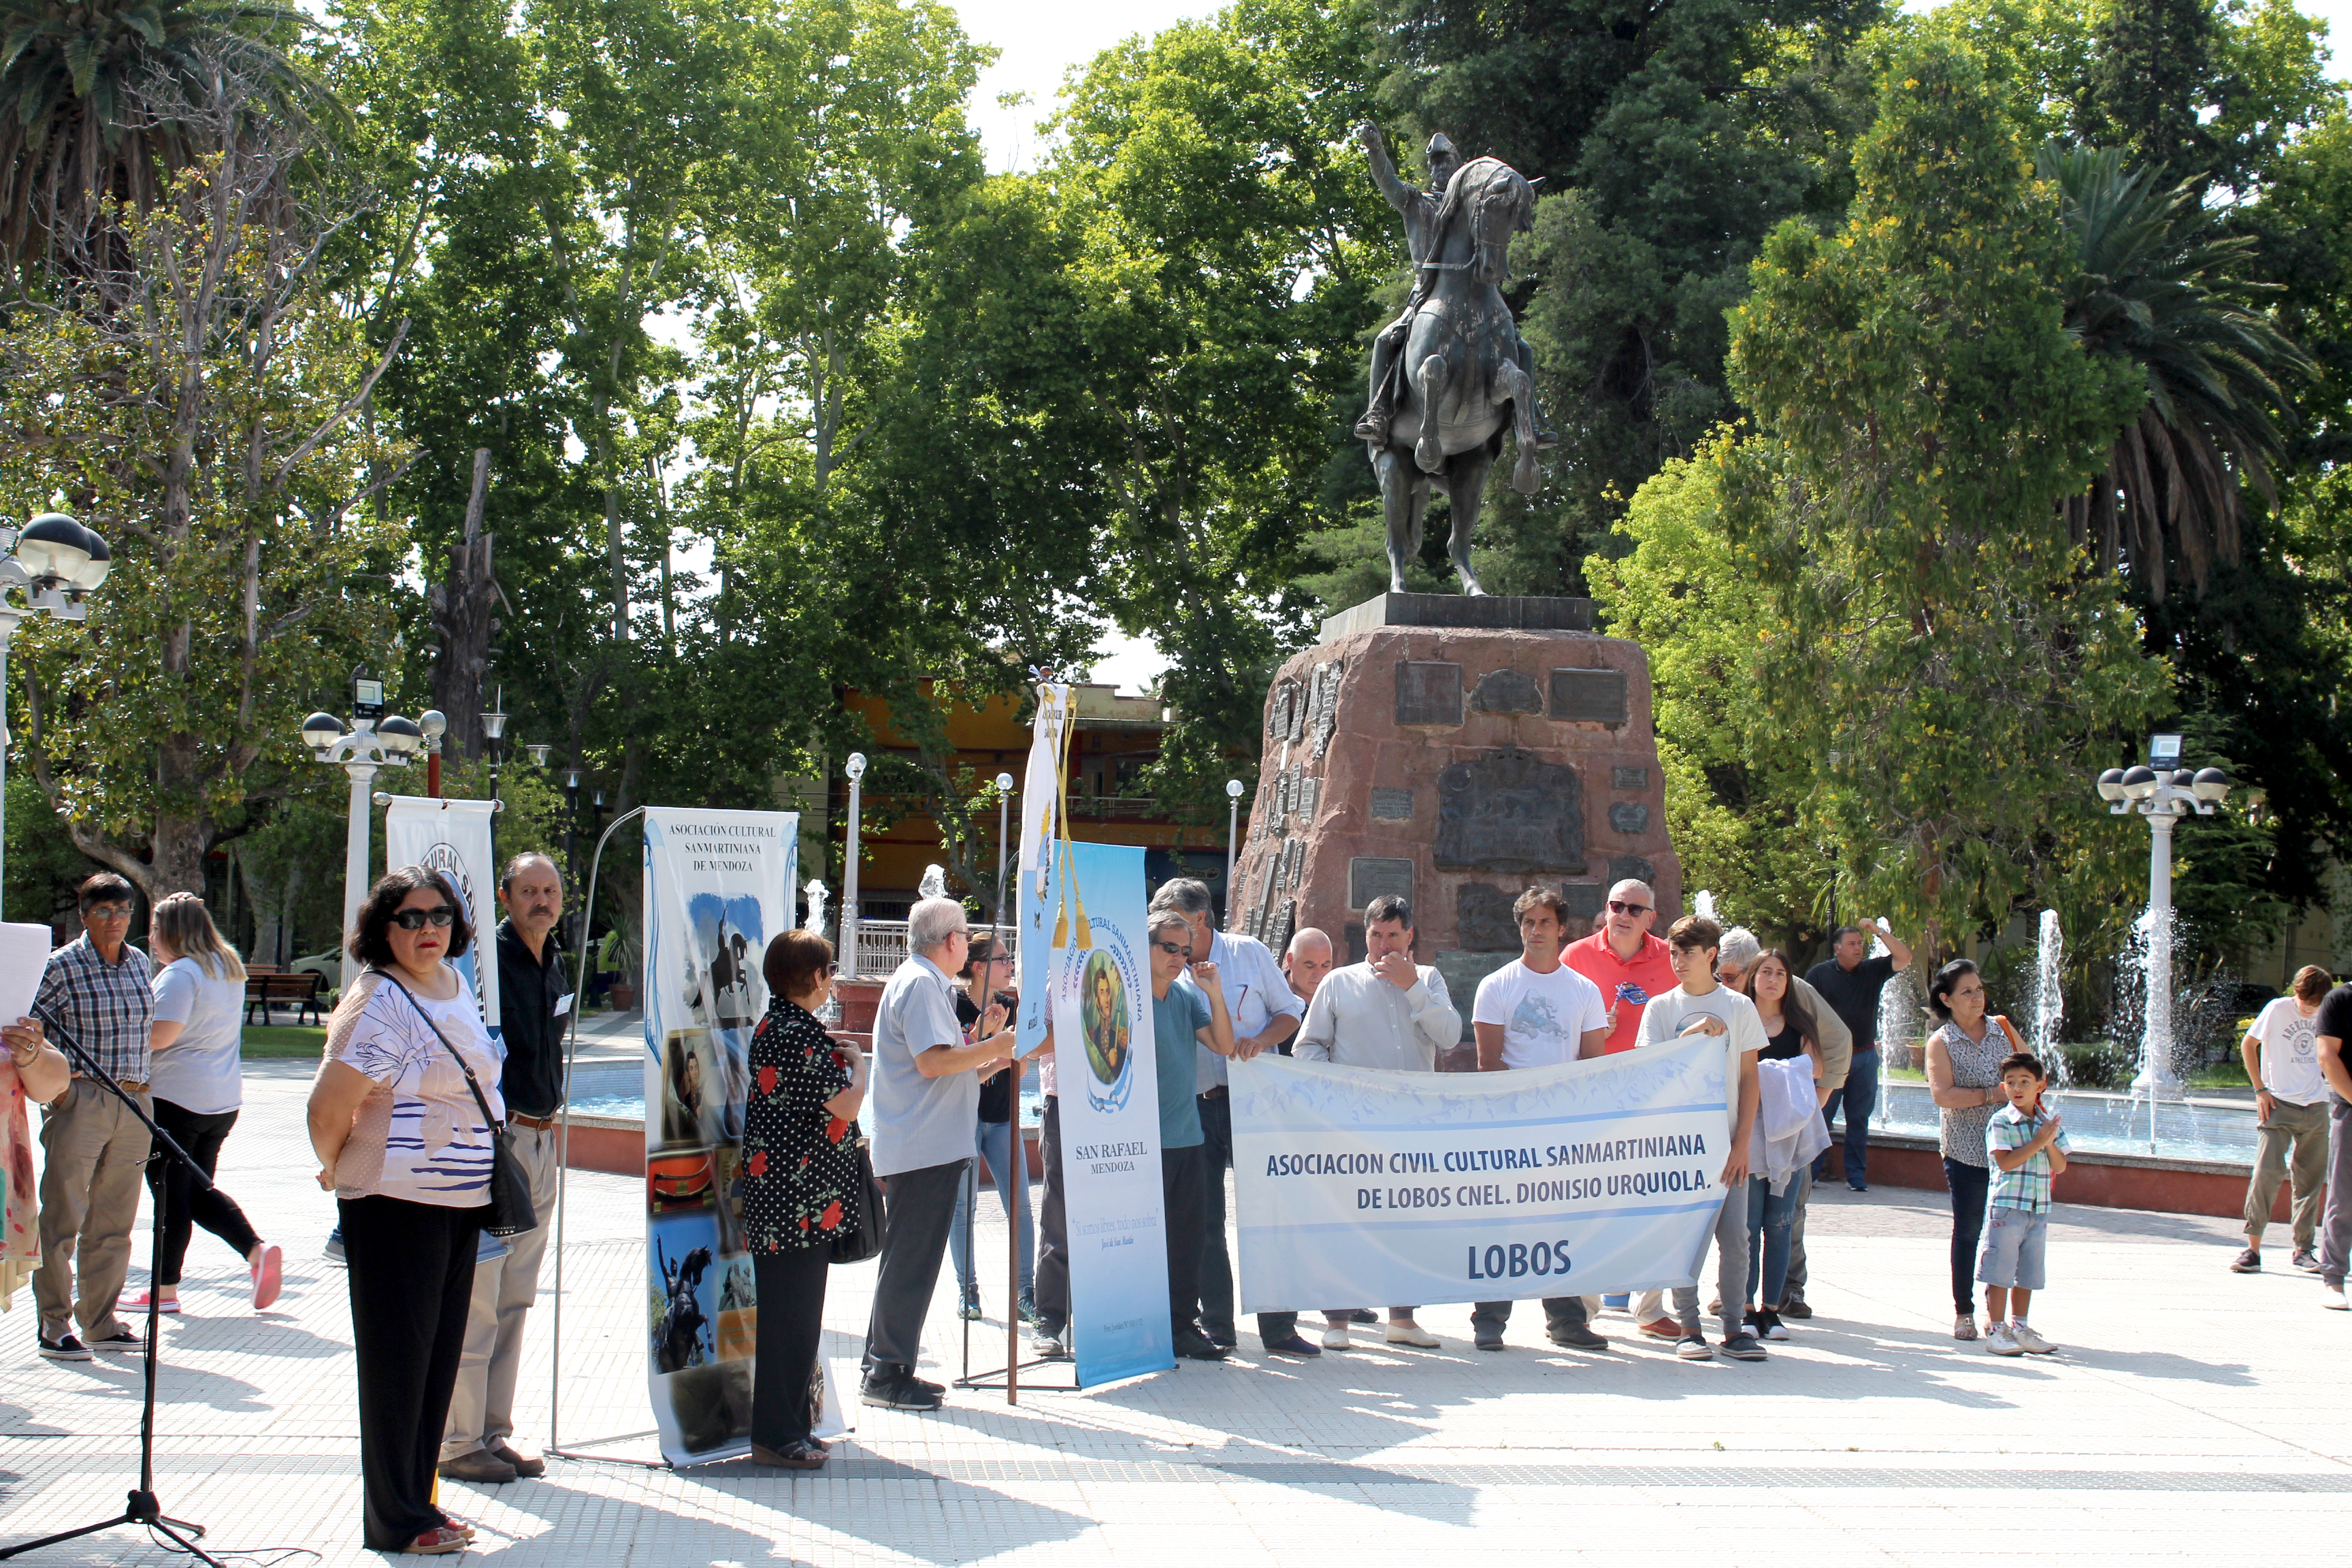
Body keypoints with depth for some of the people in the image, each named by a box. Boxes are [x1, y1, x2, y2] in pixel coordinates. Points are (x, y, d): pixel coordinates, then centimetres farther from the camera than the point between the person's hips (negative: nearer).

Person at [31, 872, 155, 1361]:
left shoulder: (139, 963, 11)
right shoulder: (64, 965, -6)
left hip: (133, 1103, 5)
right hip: (80, 1101, -5)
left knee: (114, 1222, 10)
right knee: (62, 1219, -2)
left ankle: (100, 1321, 18)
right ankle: (54, 1325, 6)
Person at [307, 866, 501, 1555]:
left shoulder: (457, 985, 11)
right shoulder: (380, 1001, -16)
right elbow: (328, 1107, -19)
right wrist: (339, 1170, -3)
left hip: (460, 1201, 8)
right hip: (396, 1204, -8)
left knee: (439, 1357, 13)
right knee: (397, 1360, -1)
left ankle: (417, 1502, 24)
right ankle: (396, 1522, 7)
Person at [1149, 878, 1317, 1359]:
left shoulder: (1249, 953, 2)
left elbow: (1289, 1012, 6)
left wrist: (1262, 1040, -12)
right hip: (1195, 1107, 2)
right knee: (1203, 1221, 5)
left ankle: (1279, 1328, 5)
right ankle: (1217, 1327, 15)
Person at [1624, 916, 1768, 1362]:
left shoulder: (1739, 1006, 5)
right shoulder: (1661, 1007, 5)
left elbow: (1750, 1079, 5)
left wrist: (1742, 1144, -2)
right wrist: (1692, 1035, -17)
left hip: (1727, 1141, 1)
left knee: (1734, 1235, -2)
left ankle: (1734, 1328, 5)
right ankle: (1688, 1326, 5)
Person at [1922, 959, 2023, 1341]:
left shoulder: (2003, 1029, 9)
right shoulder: (1940, 1042, -2)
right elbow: (1942, 1094, -16)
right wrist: (1992, 1094, -16)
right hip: (1966, 1151, -3)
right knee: (1968, 1231, 2)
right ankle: (1964, 1312, 13)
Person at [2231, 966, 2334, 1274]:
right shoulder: (2278, 1009, -6)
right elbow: (2248, 1045, 0)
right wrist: (2261, 1089, -5)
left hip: (2316, 1107, 4)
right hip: (2280, 1104, -4)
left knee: (2311, 1179, 6)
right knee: (2267, 1172, -14)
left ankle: (2304, 1249, 16)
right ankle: (2253, 1248, -12)